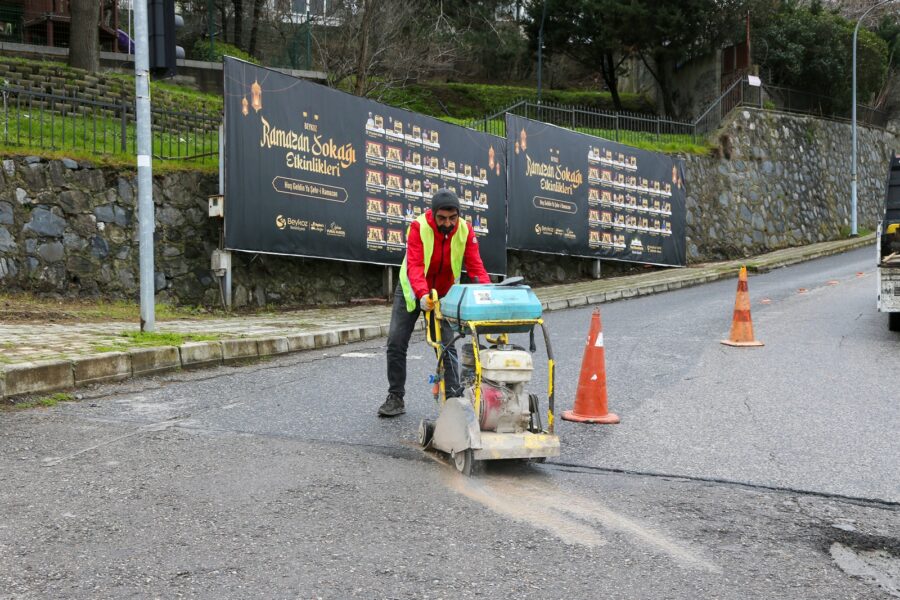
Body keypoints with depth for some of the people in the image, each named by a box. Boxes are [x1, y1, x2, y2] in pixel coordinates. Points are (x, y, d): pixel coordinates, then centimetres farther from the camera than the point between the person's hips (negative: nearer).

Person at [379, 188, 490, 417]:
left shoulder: (465, 231, -17)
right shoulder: (418, 227, -26)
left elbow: (475, 266, -20)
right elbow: (414, 265, -35)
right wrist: (422, 295, -52)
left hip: (444, 294, 2)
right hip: (412, 291, -1)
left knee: (447, 346, -3)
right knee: (396, 343, -4)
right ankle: (395, 398, 7)